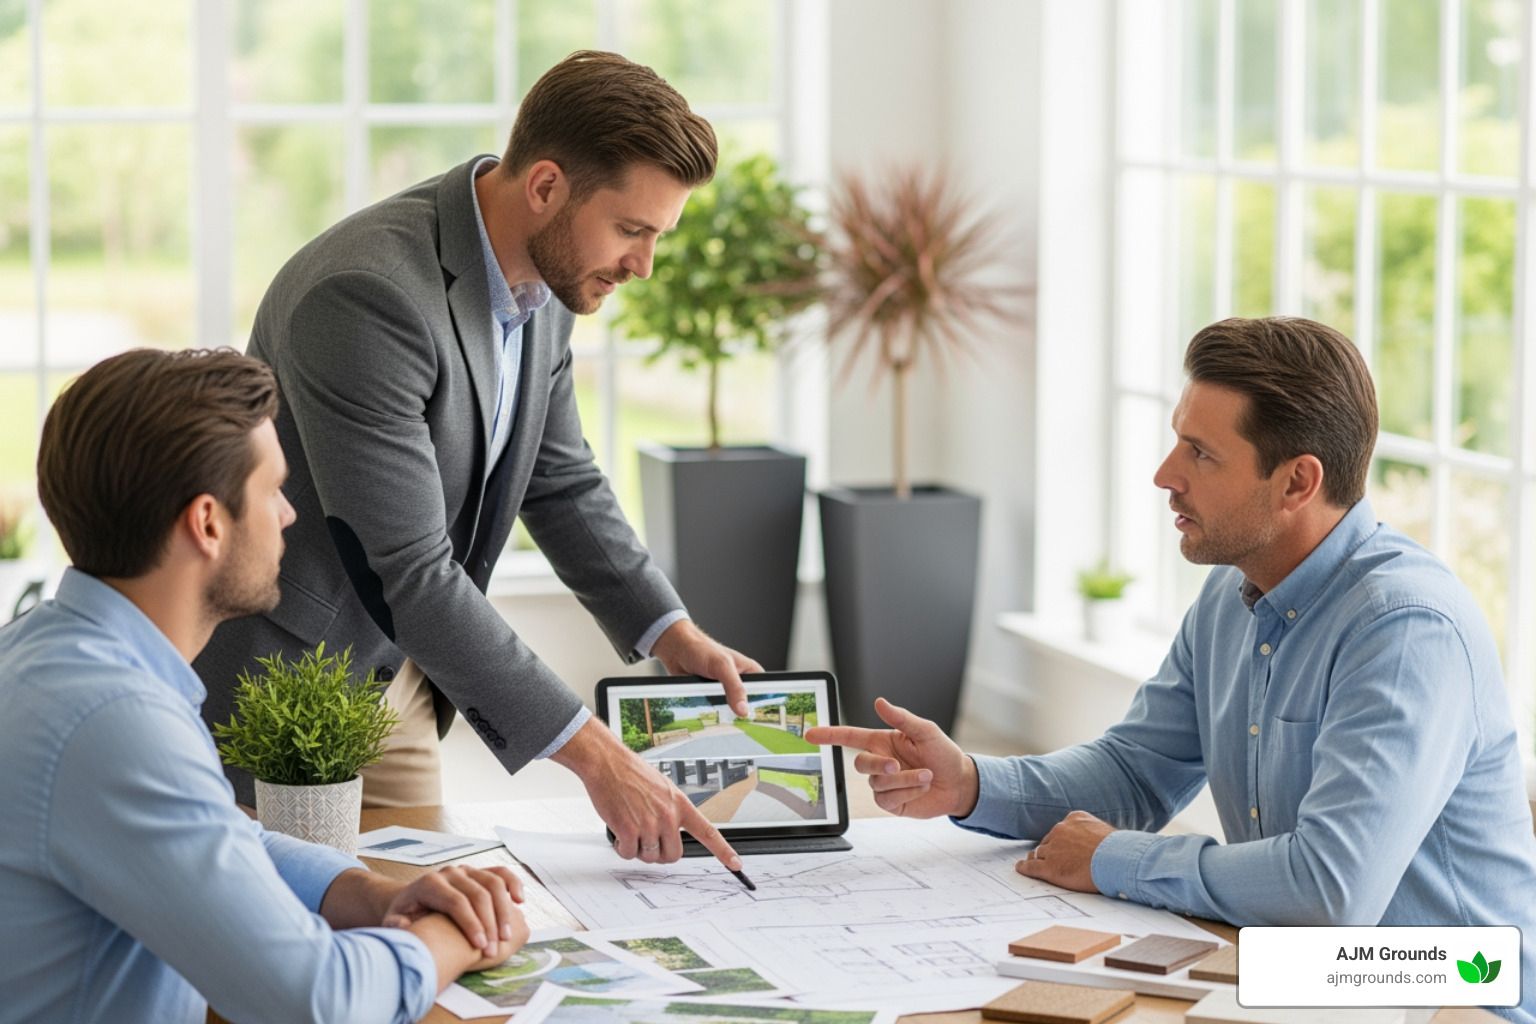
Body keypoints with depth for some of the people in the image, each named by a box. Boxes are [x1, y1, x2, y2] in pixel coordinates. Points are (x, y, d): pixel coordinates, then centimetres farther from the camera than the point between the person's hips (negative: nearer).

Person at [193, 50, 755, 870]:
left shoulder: (546, 277, -2)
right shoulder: (367, 294, -30)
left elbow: (561, 481, 13)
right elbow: (410, 572, -31)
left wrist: (673, 635, 1)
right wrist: (595, 757, -30)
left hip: (392, 669, 8)